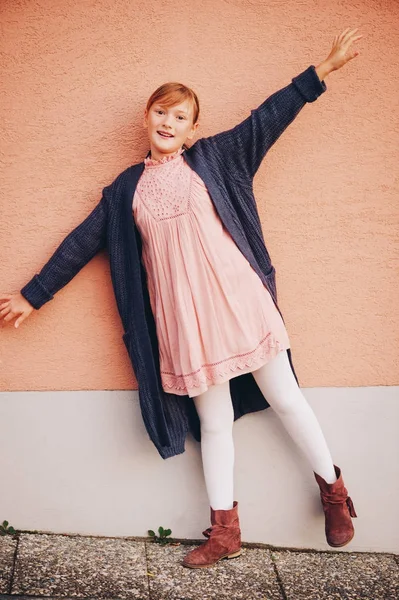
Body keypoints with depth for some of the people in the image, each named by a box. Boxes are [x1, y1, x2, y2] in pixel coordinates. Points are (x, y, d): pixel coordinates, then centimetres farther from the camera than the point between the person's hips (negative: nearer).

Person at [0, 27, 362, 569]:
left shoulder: (212, 157, 9)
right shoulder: (126, 188, 13)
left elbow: (267, 119, 8)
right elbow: (82, 243, 15)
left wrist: (322, 68, 6)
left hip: (239, 298, -1)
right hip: (183, 317, 2)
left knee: (285, 398, 7)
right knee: (214, 422, 9)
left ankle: (333, 490, 28)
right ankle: (225, 531, 24)